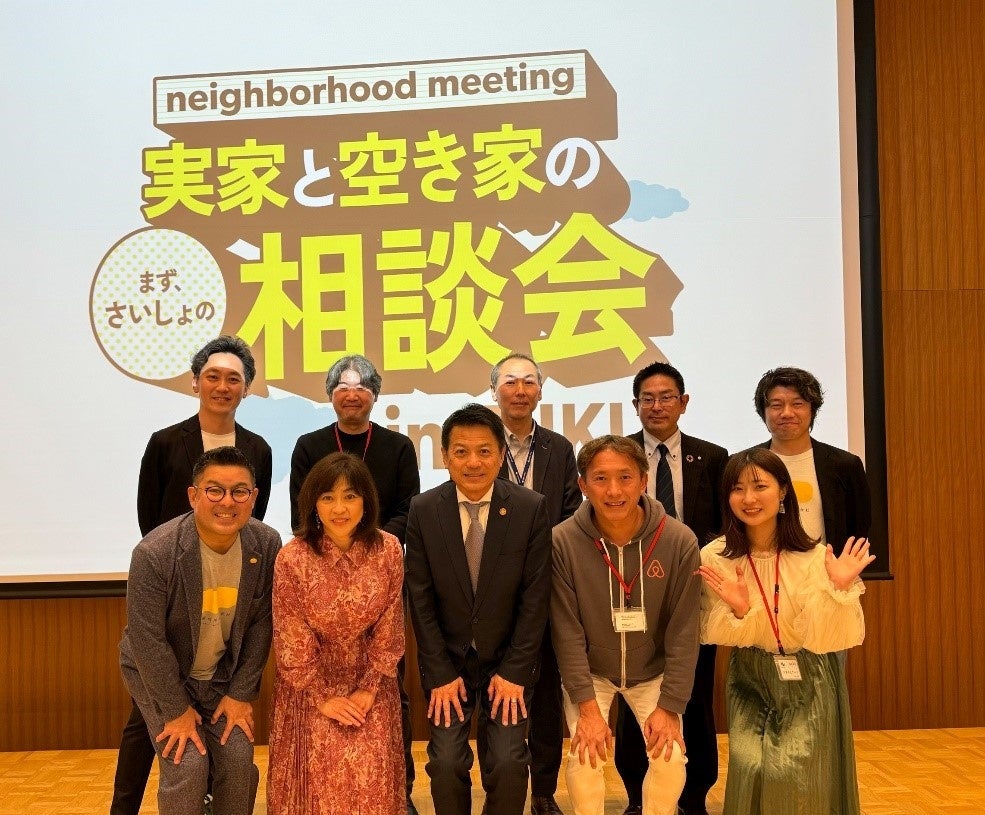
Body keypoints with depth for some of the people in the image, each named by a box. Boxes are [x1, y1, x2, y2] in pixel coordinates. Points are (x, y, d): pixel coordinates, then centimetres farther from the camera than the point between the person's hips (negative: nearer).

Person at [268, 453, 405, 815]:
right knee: (319, 775, -1)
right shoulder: (292, 558, -21)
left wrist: (368, 689, -6)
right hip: (310, 682, -1)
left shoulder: (388, 550, -14)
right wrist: (323, 698, -8)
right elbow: (292, 640, -12)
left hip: (370, 679, 2)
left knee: (372, 776, -2)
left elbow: (389, 627, -5)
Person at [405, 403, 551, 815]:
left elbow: (535, 596, -8)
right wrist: (439, 674, -7)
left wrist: (515, 672, -9)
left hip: (507, 659, 0)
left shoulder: (532, 508, -11)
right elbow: (420, 598, -5)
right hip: (447, 659, 1)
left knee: (508, 762, -9)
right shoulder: (423, 510, -9)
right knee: (446, 763, -6)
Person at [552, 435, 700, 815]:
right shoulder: (562, 542, -22)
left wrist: (669, 706, -15)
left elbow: (683, 631, -14)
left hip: (653, 673, 1)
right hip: (588, 672, -1)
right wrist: (587, 706, -19)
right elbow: (567, 630, -17)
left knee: (670, 759, -10)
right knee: (584, 759, -14)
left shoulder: (679, 541, -21)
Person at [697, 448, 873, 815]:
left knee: (792, 772, -17)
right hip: (750, 682, 1)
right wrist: (739, 611, -28)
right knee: (753, 768, -18)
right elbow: (717, 638, -8)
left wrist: (838, 588, -31)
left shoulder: (814, 557, -13)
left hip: (809, 682, -1)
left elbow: (823, 639, -16)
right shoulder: (715, 558, -11)